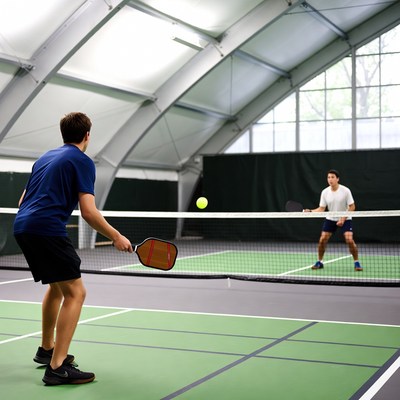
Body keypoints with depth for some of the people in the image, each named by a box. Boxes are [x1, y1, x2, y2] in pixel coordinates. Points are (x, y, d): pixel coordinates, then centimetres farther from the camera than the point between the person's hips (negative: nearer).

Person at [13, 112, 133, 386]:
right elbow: (88, 212, -10)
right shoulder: (83, 161, -1)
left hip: (22, 226, 9)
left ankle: (46, 350, 36)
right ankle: (57, 368, -12)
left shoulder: (45, 158, 23)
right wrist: (116, 237, 0)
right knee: (75, 293, -6)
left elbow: (23, 201, 24)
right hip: (47, 229, -9)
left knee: (56, 286, 26)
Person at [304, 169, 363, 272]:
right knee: (322, 240, -6)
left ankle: (357, 263, -2)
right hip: (330, 219, 3)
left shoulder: (345, 191, -18)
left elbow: (352, 207, -14)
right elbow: (321, 209, -6)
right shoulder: (325, 192, -10)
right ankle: (320, 262, 13)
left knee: (349, 240, -19)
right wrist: (310, 211, -23)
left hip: (345, 219, -3)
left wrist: (343, 219, -22)